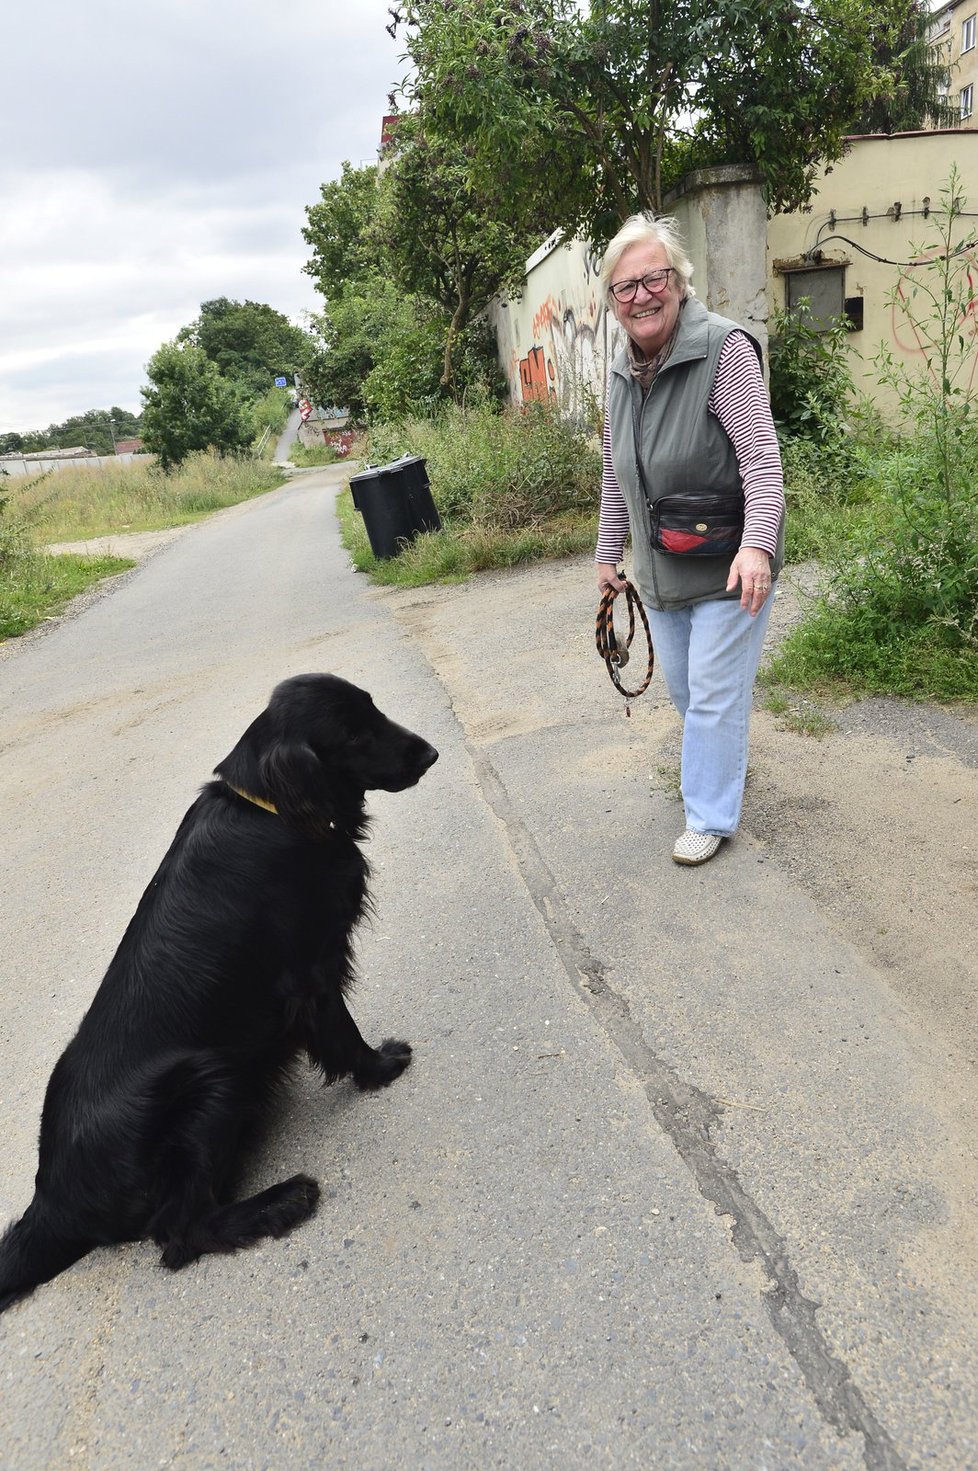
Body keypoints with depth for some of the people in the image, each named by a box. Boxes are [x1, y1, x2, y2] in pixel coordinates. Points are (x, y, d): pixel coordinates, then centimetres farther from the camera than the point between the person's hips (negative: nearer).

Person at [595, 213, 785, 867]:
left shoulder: (724, 348, -16)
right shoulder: (623, 370, 5)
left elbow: (762, 458, -23)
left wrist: (757, 544, -35)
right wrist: (610, 550, 17)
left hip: (728, 566, -7)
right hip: (662, 568, 7)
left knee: (715, 695, 0)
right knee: (682, 686, 20)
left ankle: (711, 817, 15)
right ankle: (724, 763, 45)